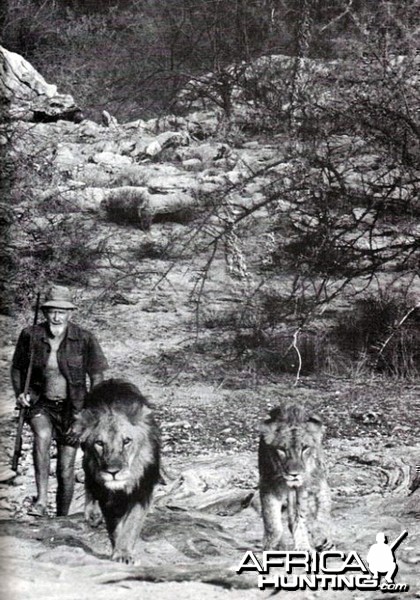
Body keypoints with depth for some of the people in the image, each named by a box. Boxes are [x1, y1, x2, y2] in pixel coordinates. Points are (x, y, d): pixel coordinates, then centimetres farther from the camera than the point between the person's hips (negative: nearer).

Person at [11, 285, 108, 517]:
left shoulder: (84, 339, -10)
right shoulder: (30, 335, -6)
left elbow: (97, 376, -2)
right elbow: (17, 368, 10)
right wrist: (19, 394, -6)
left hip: (71, 407, 0)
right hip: (40, 402, 0)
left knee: (66, 470, 1)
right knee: (42, 435, -34)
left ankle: (62, 518, 21)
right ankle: (41, 500, -34)